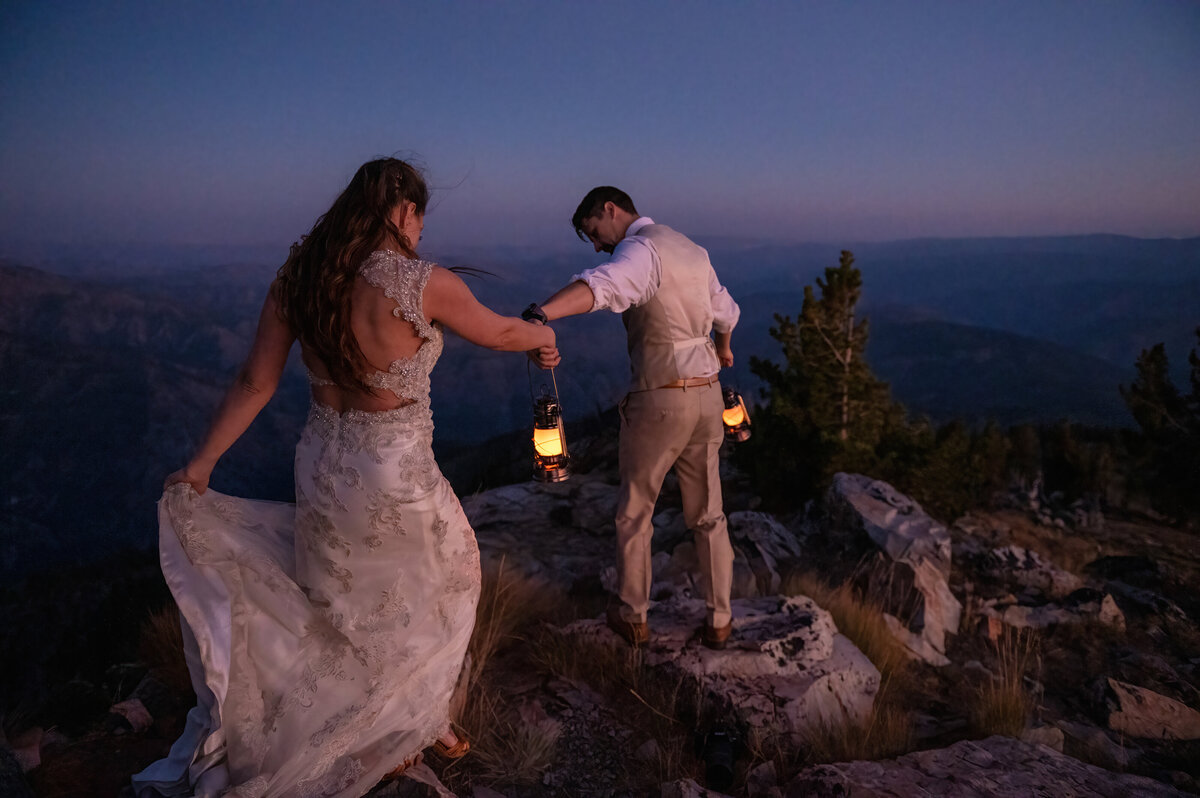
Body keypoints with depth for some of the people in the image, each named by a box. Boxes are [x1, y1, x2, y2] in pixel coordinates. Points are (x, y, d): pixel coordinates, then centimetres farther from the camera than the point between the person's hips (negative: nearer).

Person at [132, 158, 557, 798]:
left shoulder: (296, 278, -3)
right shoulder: (425, 283, -19)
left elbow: (255, 382, 0)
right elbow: (495, 333, -2)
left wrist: (200, 463, 10)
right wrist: (542, 336, 20)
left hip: (321, 472, 6)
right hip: (396, 481, -5)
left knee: (343, 611, 24)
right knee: (436, 592, 23)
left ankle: (366, 742, 44)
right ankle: (416, 725, 42)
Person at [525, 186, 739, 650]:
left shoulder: (641, 249, -14)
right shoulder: (691, 249, 14)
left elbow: (603, 284, -39)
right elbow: (726, 311, 30)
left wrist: (538, 315, -56)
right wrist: (723, 348, 52)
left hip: (659, 399, -7)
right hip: (707, 394, 8)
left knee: (634, 512, 13)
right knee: (707, 515, 18)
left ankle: (632, 617, 27)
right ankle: (719, 621, 28)